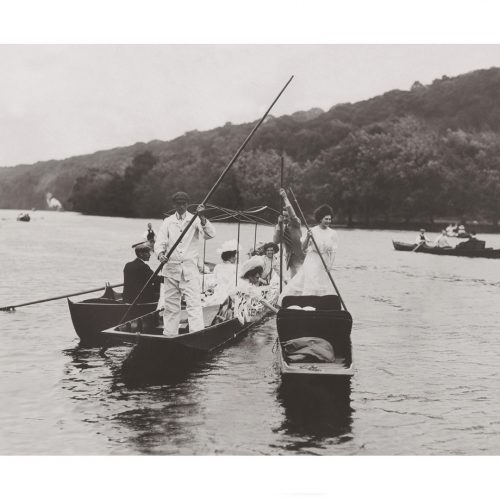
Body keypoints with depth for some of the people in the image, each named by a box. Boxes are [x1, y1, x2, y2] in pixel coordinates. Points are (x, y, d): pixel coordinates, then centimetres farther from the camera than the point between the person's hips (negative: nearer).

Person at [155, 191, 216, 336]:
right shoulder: (168, 222, 11)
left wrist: (202, 218, -25)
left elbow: (209, 235, -10)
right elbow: (160, 241, 2)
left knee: (194, 302, -11)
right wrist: (160, 253, -19)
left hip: (190, 269, -2)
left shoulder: (195, 221, 5)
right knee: (170, 304, 7)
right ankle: (169, 334, 16)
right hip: (171, 267, 2)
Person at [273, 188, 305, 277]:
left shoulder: (295, 224, -4)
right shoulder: (279, 227, 5)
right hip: (290, 259, 4)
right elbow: (276, 241, -10)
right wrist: (279, 224, -18)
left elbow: (293, 215, -26)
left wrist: (285, 198, -30)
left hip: (300, 257, -4)